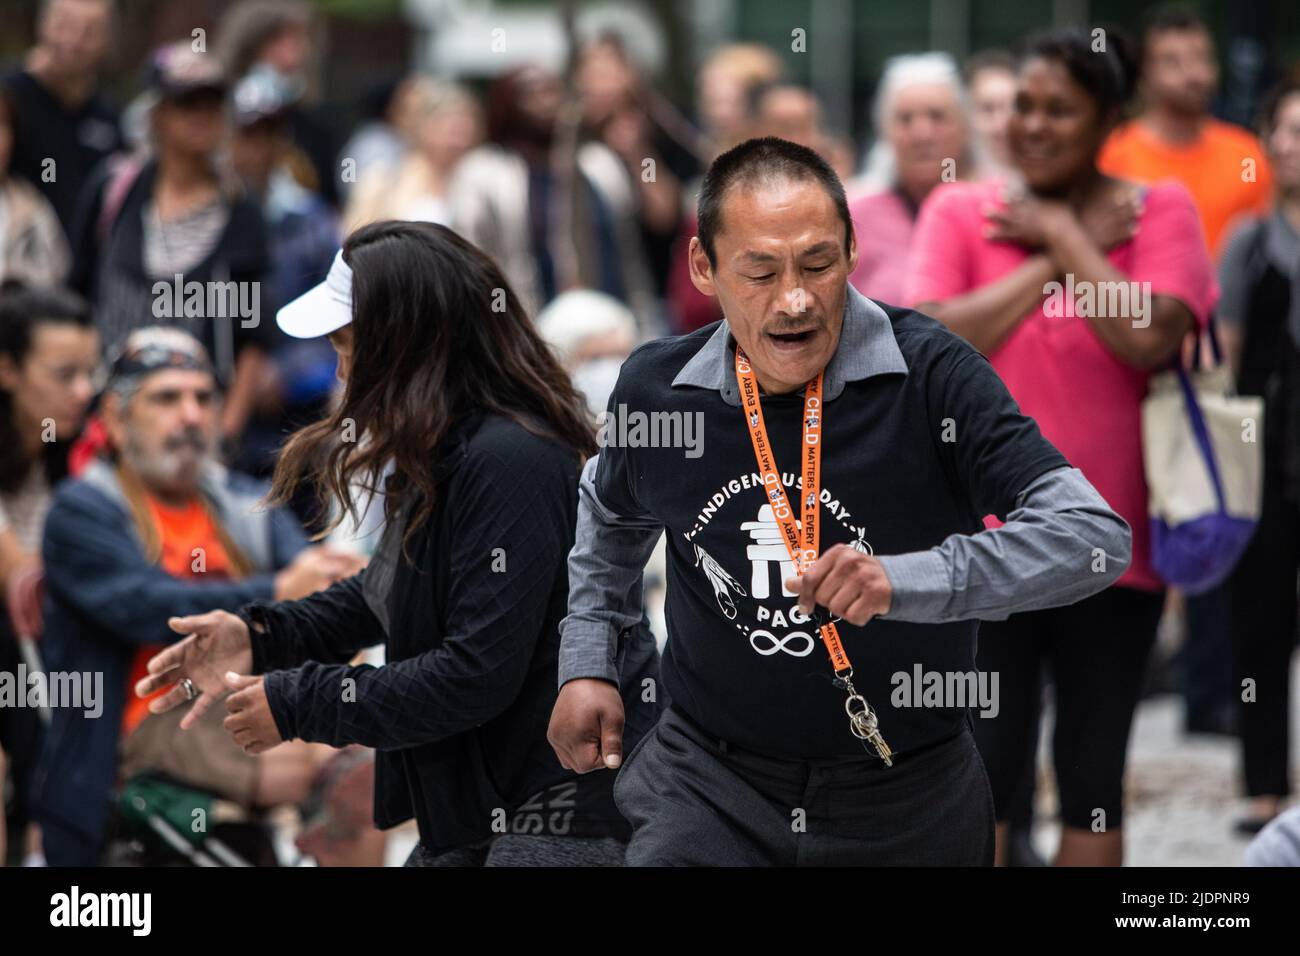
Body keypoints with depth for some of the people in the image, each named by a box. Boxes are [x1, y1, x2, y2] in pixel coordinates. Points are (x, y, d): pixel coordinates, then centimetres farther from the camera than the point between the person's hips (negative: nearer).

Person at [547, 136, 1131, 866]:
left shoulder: (929, 375, -17)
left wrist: (904, 582, -35)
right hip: (707, 776, 2)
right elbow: (610, 519, 22)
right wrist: (587, 663, 11)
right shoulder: (655, 388, -4)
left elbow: (1095, 535, -25)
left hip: (906, 799, -2)